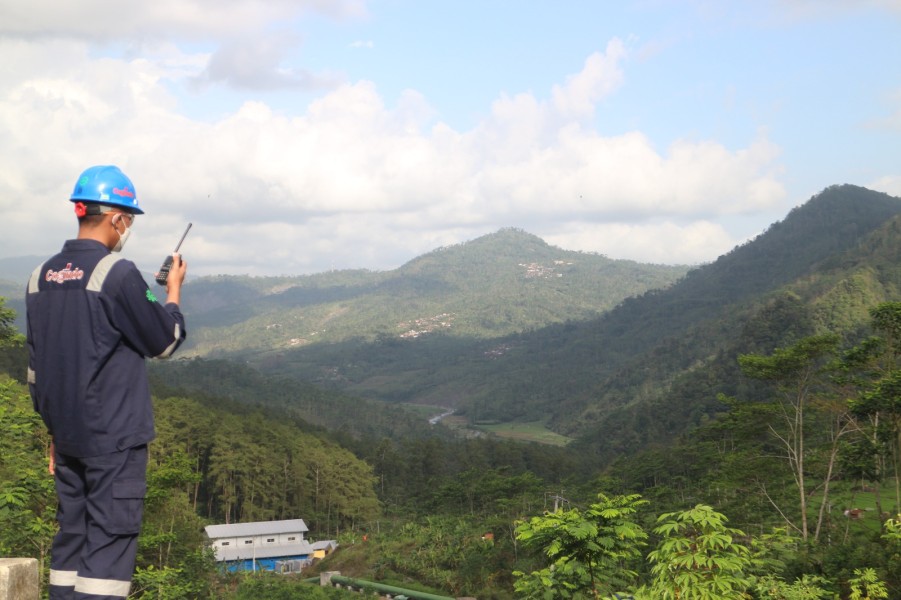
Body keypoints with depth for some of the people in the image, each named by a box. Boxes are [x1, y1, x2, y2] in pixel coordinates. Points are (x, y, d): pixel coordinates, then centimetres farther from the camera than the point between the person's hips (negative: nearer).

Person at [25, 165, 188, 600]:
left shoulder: (41, 276, 8)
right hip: (115, 436, -7)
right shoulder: (117, 273, -14)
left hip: (67, 434, 7)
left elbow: (36, 365, 14)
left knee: (72, 533, 14)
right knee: (111, 536, -4)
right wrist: (173, 291, 11)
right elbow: (163, 342, -5)